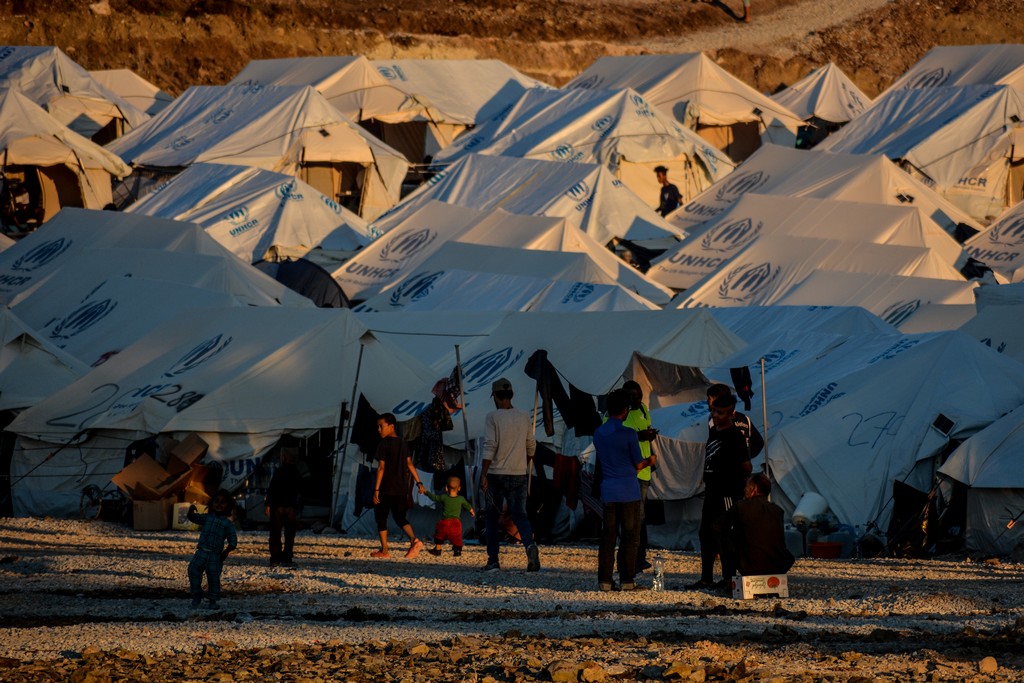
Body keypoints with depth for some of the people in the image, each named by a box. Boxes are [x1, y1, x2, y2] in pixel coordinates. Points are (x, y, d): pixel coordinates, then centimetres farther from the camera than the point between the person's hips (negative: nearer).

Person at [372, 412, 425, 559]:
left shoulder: (384, 444, -11)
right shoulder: (402, 444, 9)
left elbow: (381, 467, -15)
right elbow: (410, 464, 9)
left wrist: (376, 490, -14)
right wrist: (419, 482, 13)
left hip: (386, 488, -6)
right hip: (402, 488, 6)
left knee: (381, 517, 8)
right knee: (400, 517, 12)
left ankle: (384, 550, 9)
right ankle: (414, 540, -11)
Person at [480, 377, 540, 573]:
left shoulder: (493, 417, -8)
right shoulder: (524, 417, 7)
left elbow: (489, 446, -15)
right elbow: (531, 446, 14)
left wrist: (483, 475, -16)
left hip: (496, 475, -3)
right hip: (519, 475, 3)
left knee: (492, 516, 8)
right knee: (520, 514, 2)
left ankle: (493, 560, 7)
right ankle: (530, 545, -27)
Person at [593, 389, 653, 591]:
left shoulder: (598, 433, 6)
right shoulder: (628, 434, -12)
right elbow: (638, 464, -5)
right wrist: (648, 461, 18)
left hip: (608, 489, 5)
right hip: (628, 491, -5)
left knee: (607, 537, 7)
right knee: (629, 537, 1)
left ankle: (605, 580, 5)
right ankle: (626, 580, 0)